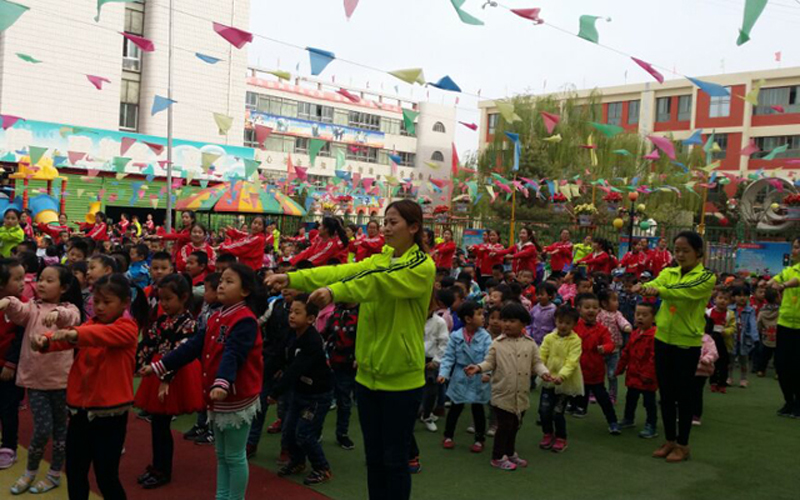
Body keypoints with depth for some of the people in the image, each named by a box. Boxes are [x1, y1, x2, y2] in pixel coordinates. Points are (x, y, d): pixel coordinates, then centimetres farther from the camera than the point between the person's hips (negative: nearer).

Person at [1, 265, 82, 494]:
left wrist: (56, 313, -49)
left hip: (61, 378, -1)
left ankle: (54, 474, 28)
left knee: (60, 427, 11)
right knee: (42, 429, -1)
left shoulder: (69, 308, -3)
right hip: (35, 378, 1)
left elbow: (71, 318, -27)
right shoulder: (33, 308, 4)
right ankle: (30, 472, 24)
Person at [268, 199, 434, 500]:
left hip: (401, 379, -6)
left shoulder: (423, 267, -11)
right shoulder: (378, 261, 9)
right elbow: (341, 271, -6)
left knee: (395, 460, 6)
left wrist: (334, 293, -41)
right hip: (368, 374, 6)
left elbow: (378, 282, -28)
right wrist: (292, 278, -18)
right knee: (373, 457, 15)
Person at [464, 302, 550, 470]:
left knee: (515, 425, 17)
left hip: (522, 395, 4)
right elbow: (489, 362, -4)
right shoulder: (497, 344, -4)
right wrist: (478, 368, -21)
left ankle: (510, 453, 35)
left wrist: (543, 372, -16)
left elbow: (536, 363, 3)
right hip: (503, 393, -3)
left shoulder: (530, 344, 2)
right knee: (505, 425, -2)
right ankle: (498, 457, 13)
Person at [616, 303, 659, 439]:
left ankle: (651, 427, 13)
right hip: (633, 375, 8)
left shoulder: (655, 335, -19)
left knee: (649, 402, 3)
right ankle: (629, 419, 38)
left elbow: (655, 357, -24)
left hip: (647, 378, -8)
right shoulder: (634, 334, 8)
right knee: (630, 399, 21)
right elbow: (626, 352, 16)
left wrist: (649, 374, -23)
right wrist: (620, 368, 17)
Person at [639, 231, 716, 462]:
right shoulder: (668, 273, 6)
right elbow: (655, 284, -16)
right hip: (663, 339, 5)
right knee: (665, 393, 12)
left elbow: (686, 290, -27)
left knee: (683, 395, 5)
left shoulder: (707, 277, -7)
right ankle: (670, 440, 26)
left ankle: (683, 445, 20)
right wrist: (646, 287, -39)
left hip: (688, 343, -4)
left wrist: (659, 291, -43)